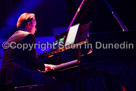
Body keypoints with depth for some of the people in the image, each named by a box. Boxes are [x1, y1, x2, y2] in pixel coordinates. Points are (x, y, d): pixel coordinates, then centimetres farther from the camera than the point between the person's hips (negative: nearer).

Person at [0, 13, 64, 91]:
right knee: (52, 83, -5)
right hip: (19, 76, -9)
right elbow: (33, 60, -10)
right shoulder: (28, 36, -3)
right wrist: (44, 67, 9)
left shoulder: (11, 38, 22)